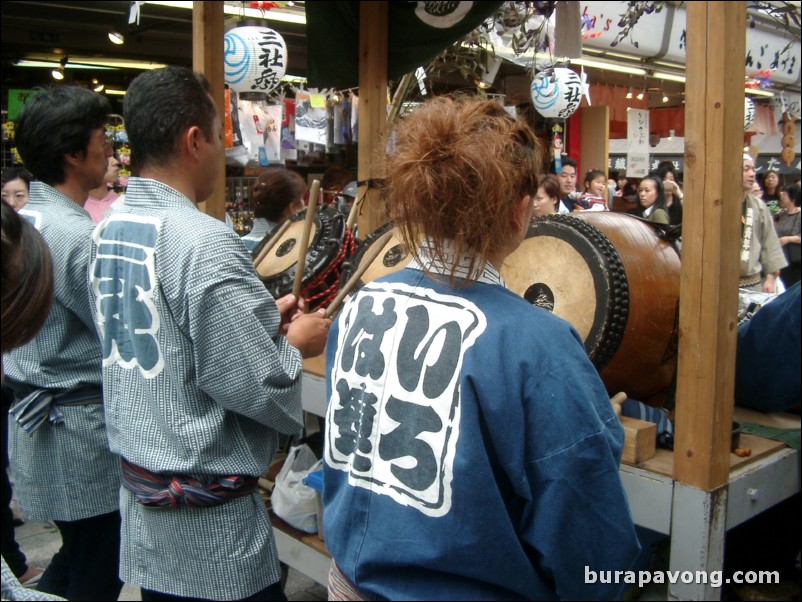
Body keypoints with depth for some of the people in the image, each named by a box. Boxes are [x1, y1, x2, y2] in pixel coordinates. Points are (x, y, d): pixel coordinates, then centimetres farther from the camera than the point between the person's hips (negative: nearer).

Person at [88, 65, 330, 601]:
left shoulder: (108, 230, 2)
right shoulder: (203, 240, -24)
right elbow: (255, 385, -24)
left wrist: (262, 319, 8)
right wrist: (297, 343, -4)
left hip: (139, 489, 8)